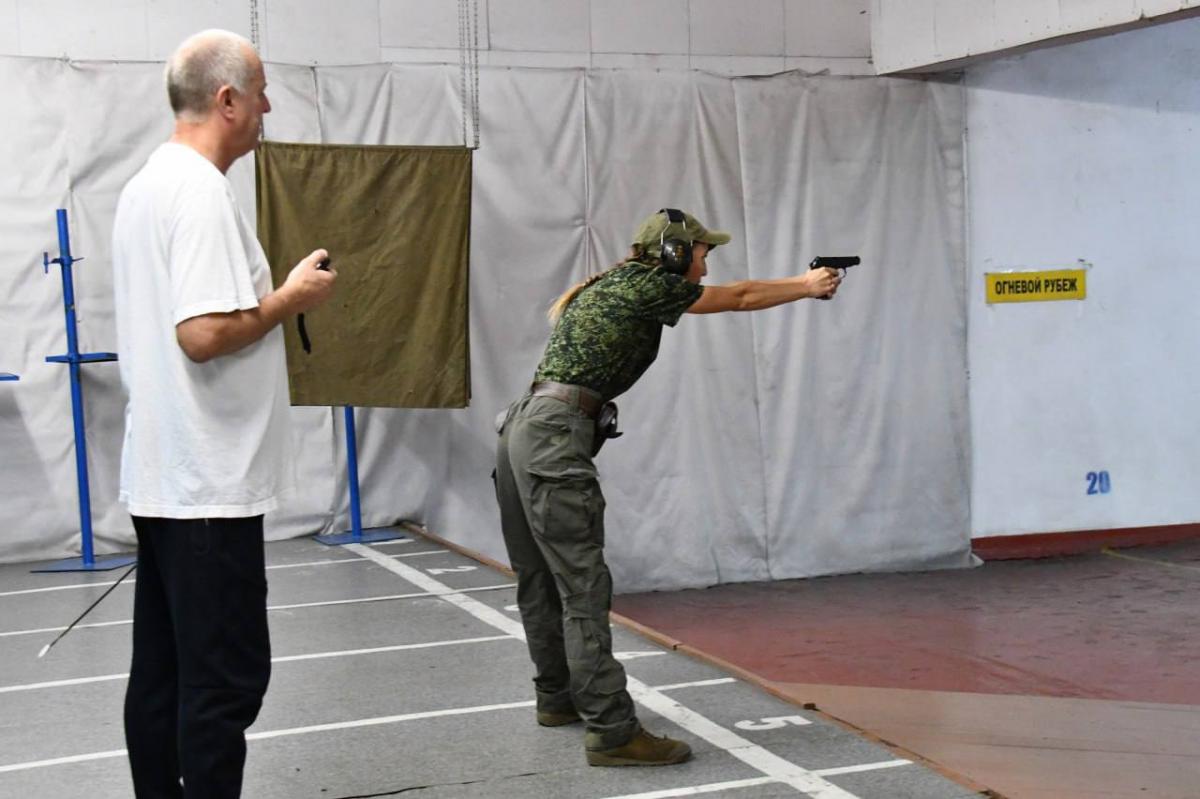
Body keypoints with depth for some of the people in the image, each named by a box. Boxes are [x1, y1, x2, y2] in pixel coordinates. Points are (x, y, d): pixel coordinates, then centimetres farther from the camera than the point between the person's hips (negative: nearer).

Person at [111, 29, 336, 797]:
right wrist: (292, 297, -11)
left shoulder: (148, 184, 14)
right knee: (225, 678, -3)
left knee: (162, 670, 13)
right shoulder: (200, 190, -17)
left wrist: (271, 314, 15)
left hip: (161, 475, 10)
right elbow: (204, 334, -25)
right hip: (209, 481, -10)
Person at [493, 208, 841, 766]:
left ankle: (556, 698, 32)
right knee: (583, 588, -12)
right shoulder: (647, 286, -4)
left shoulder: (611, 286, 22)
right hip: (556, 438, -10)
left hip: (522, 431, 10)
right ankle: (611, 732, -13)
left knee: (540, 582, 19)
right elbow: (741, 298, 8)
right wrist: (807, 285, 24)